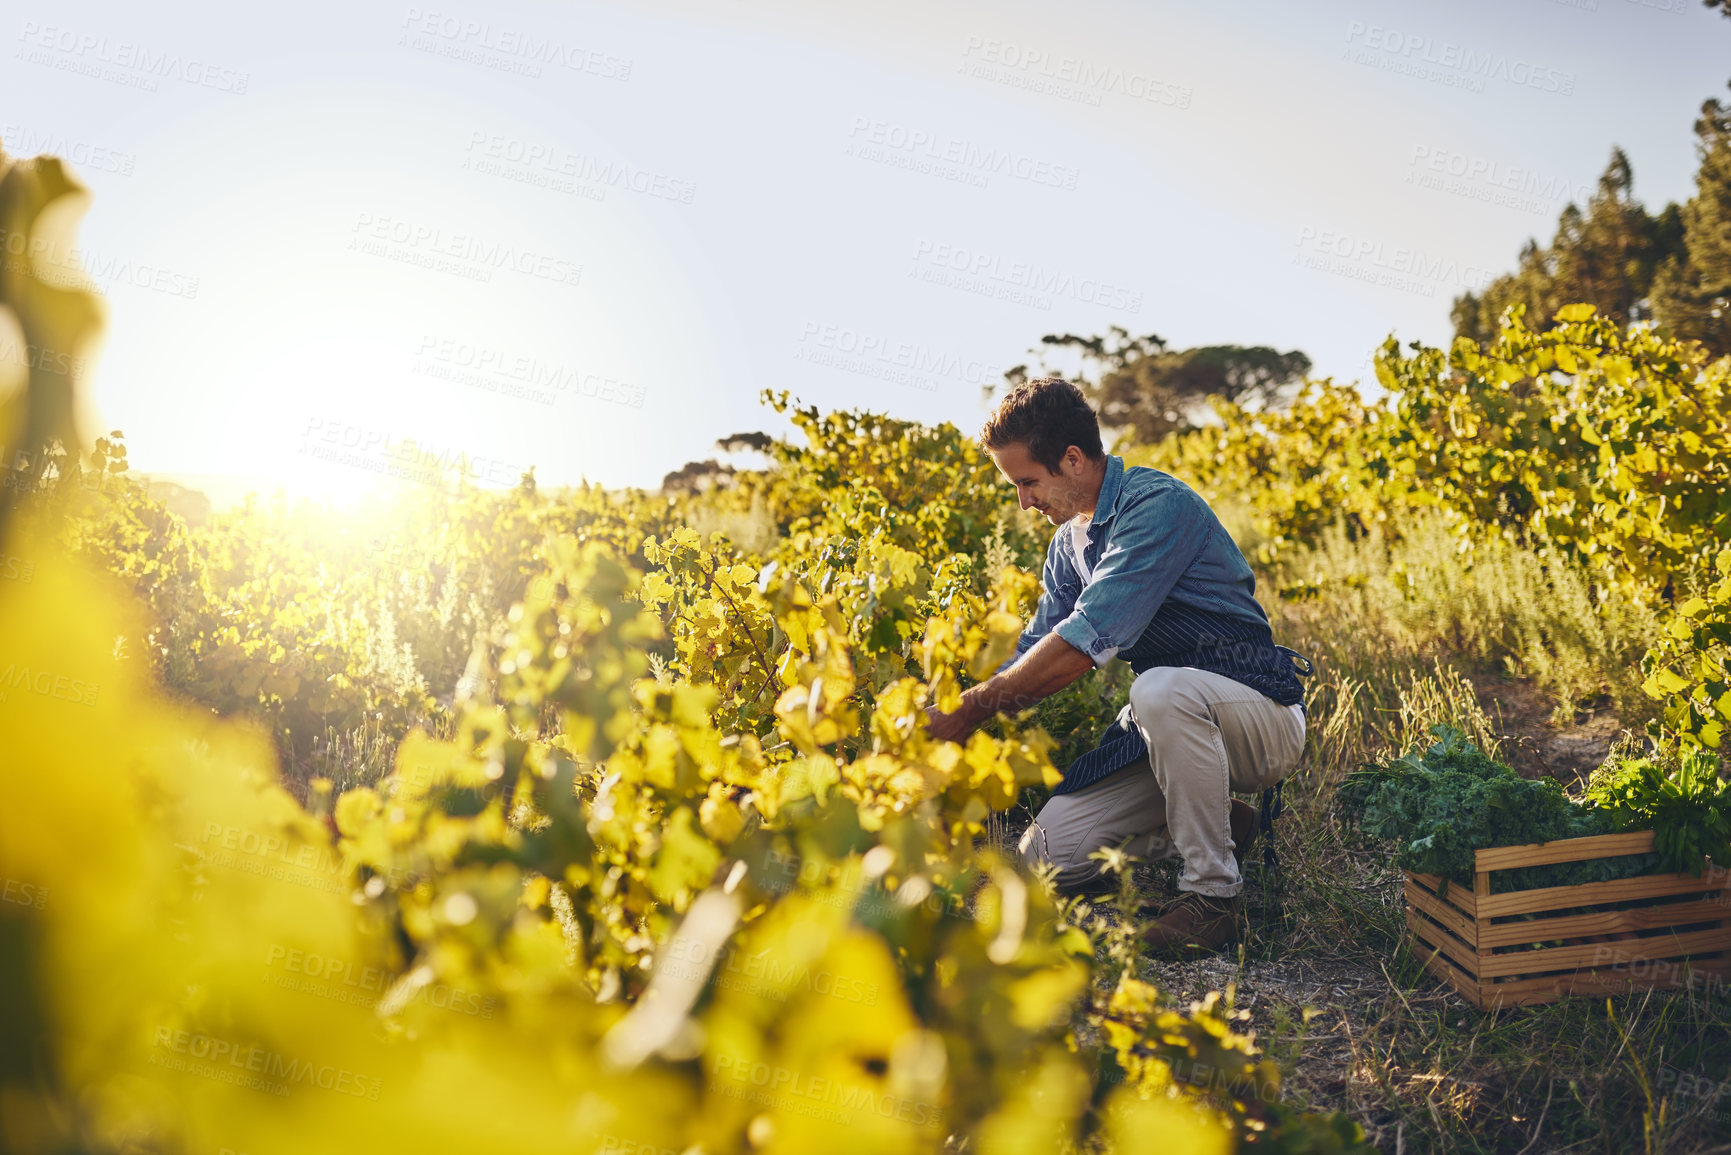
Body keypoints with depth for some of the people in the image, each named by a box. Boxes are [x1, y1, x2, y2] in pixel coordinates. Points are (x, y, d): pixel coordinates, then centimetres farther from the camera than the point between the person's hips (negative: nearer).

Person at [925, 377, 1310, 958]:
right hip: (1167, 719, 8)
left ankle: (1213, 892, -21)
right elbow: (1032, 654, 9)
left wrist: (967, 712, -27)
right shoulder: (1068, 542, 7)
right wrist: (949, 733, -5)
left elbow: (1086, 642, -30)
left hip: (1263, 717, -7)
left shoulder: (1158, 505, -21)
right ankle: (1214, 825, 13)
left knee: (1161, 689, -41)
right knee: (1048, 856, -6)